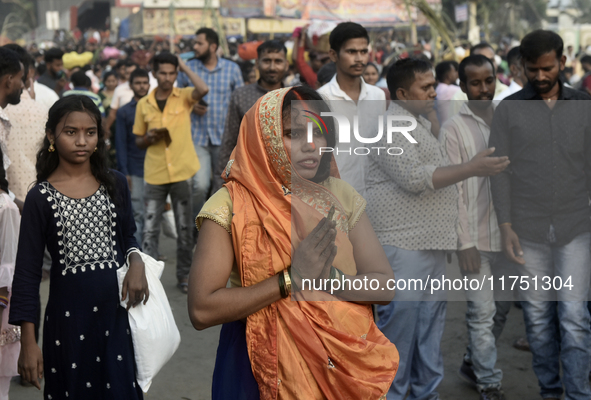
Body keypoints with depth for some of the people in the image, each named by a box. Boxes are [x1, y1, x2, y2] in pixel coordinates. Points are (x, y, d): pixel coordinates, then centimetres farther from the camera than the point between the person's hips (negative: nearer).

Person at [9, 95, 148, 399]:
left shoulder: (115, 184, 2)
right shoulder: (41, 198, -7)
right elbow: (26, 272, -5)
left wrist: (136, 262, -8)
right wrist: (28, 342, -8)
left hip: (117, 309, 3)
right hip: (68, 316, -2)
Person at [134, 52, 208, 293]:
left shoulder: (184, 97, 1)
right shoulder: (143, 104, 7)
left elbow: (203, 90, -23)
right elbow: (138, 141, 15)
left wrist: (185, 67, -11)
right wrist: (148, 138, -8)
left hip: (182, 172, -1)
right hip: (154, 174, 1)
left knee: (185, 229, 8)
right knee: (149, 230, -1)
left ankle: (184, 275, 21)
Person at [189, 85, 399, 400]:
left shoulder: (340, 195, 1)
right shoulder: (230, 205, -11)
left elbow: (385, 285, -3)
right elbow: (201, 310, -20)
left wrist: (324, 277, -19)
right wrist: (291, 278, -22)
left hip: (345, 360, 3)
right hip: (265, 364, -3)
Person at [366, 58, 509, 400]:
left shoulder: (423, 123, 19)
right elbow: (414, 178, -21)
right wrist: (471, 169, -21)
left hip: (432, 244, 10)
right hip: (403, 246, -10)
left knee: (431, 324, 15)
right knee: (399, 323, -6)